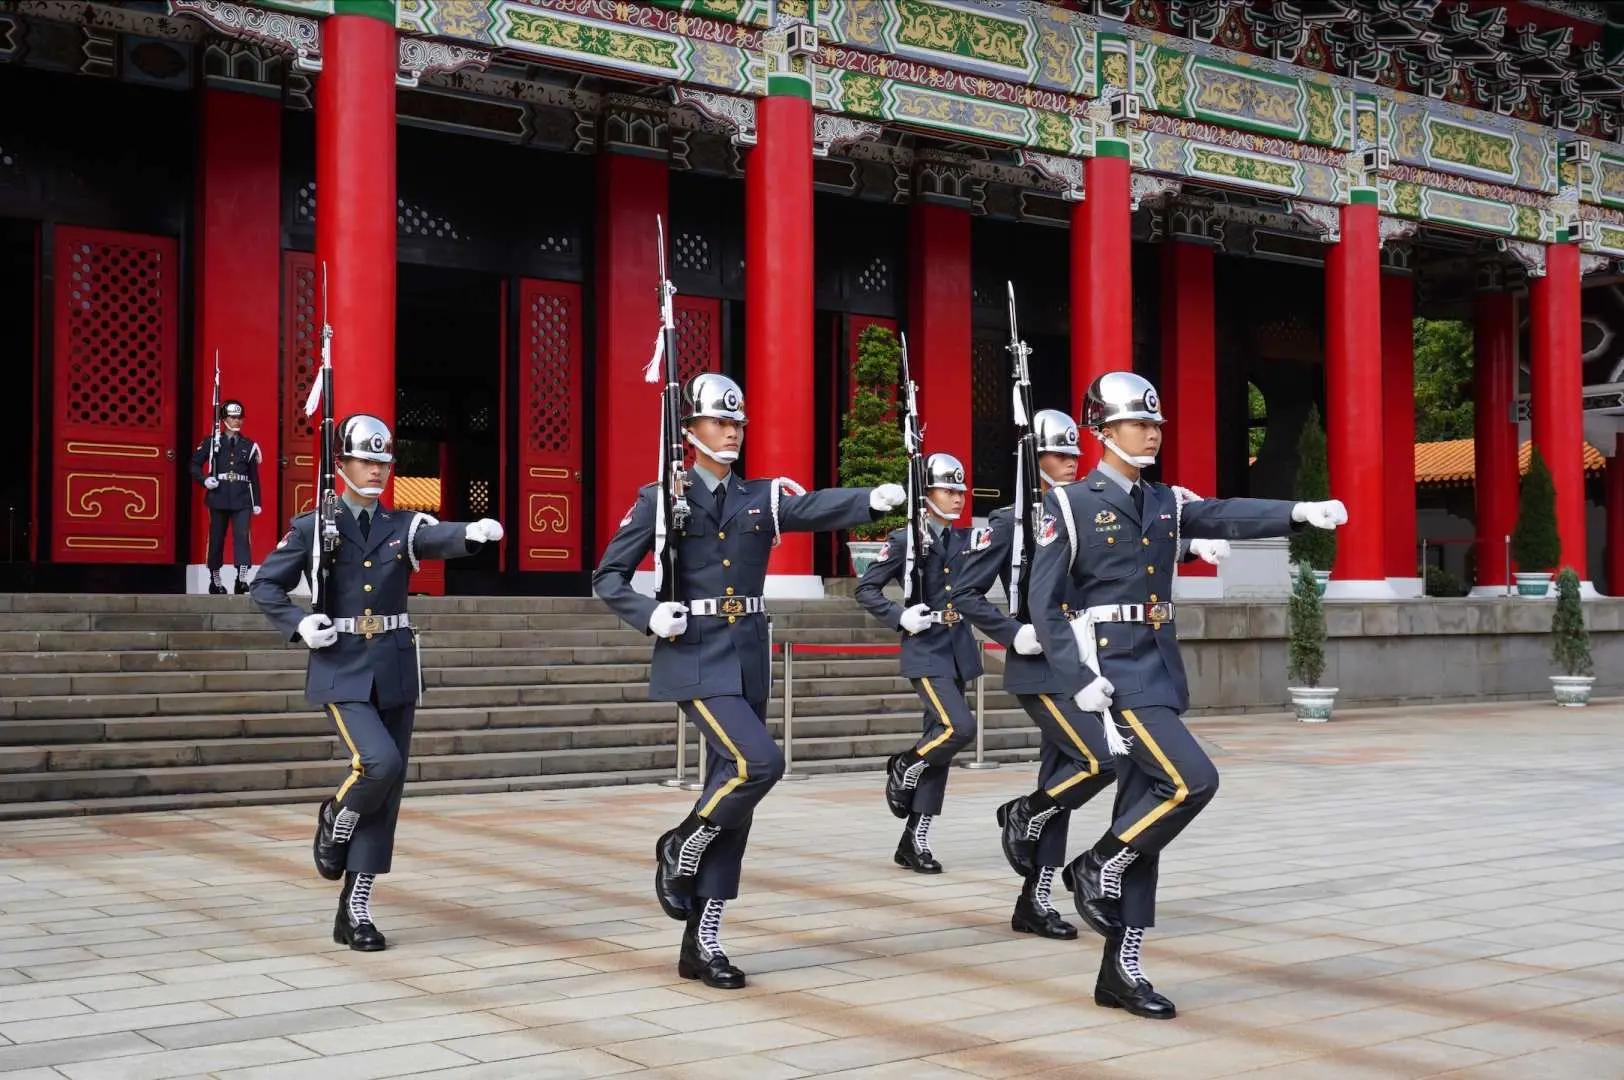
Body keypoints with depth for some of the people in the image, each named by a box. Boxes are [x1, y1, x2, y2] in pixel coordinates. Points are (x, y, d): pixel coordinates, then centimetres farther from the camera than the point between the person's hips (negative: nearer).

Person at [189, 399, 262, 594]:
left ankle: (242, 579, -21)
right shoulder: (212, 441, 5)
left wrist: (256, 502, 7)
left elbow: (254, 476, 11)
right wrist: (204, 480, -11)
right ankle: (215, 581, 18)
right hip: (219, 497, 0)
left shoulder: (249, 445, 10)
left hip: (242, 499, 0)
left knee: (242, 535, -16)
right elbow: (194, 464, 8)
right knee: (216, 539, 6)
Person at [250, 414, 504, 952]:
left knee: (387, 794, 3)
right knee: (380, 762, -25)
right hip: (342, 670, -3)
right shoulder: (313, 527, 2)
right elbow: (265, 587, 5)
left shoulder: (404, 525, 6)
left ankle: (354, 911, 13)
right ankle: (335, 820, 9)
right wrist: (299, 624, -13)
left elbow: (440, 538, -16)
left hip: (395, 671, 3)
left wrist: (473, 532, -39)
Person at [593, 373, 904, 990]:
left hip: (749, 661, 5)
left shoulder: (763, 497, 9)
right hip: (694, 659, -5)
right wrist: (651, 615, -18)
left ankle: (702, 942, 14)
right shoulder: (662, 499, -1)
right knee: (760, 762, -24)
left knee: (734, 806, 5)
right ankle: (680, 849, 2)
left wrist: (874, 499, -31)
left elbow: (817, 508, -11)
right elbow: (607, 578, 1)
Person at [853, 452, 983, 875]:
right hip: (926, 652, -6)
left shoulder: (964, 540, 11)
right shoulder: (904, 539, -6)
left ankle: (914, 841, 13)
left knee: (940, 747, 6)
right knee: (959, 728, -23)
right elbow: (866, 589, -4)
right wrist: (901, 617, -16)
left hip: (959, 651, 6)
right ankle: (903, 767, 6)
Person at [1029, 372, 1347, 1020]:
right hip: (1115, 670, -7)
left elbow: (1229, 517, -4)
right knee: (1193, 781, -19)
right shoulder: (1070, 504, -4)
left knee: (1146, 809, 6)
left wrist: (1299, 512, -22)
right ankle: (1096, 868, 3)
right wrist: (1078, 679, -18)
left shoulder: (1166, 502, 14)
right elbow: (1045, 603, -8)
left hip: (1161, 670, 7)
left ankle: (1120, 970, 12)